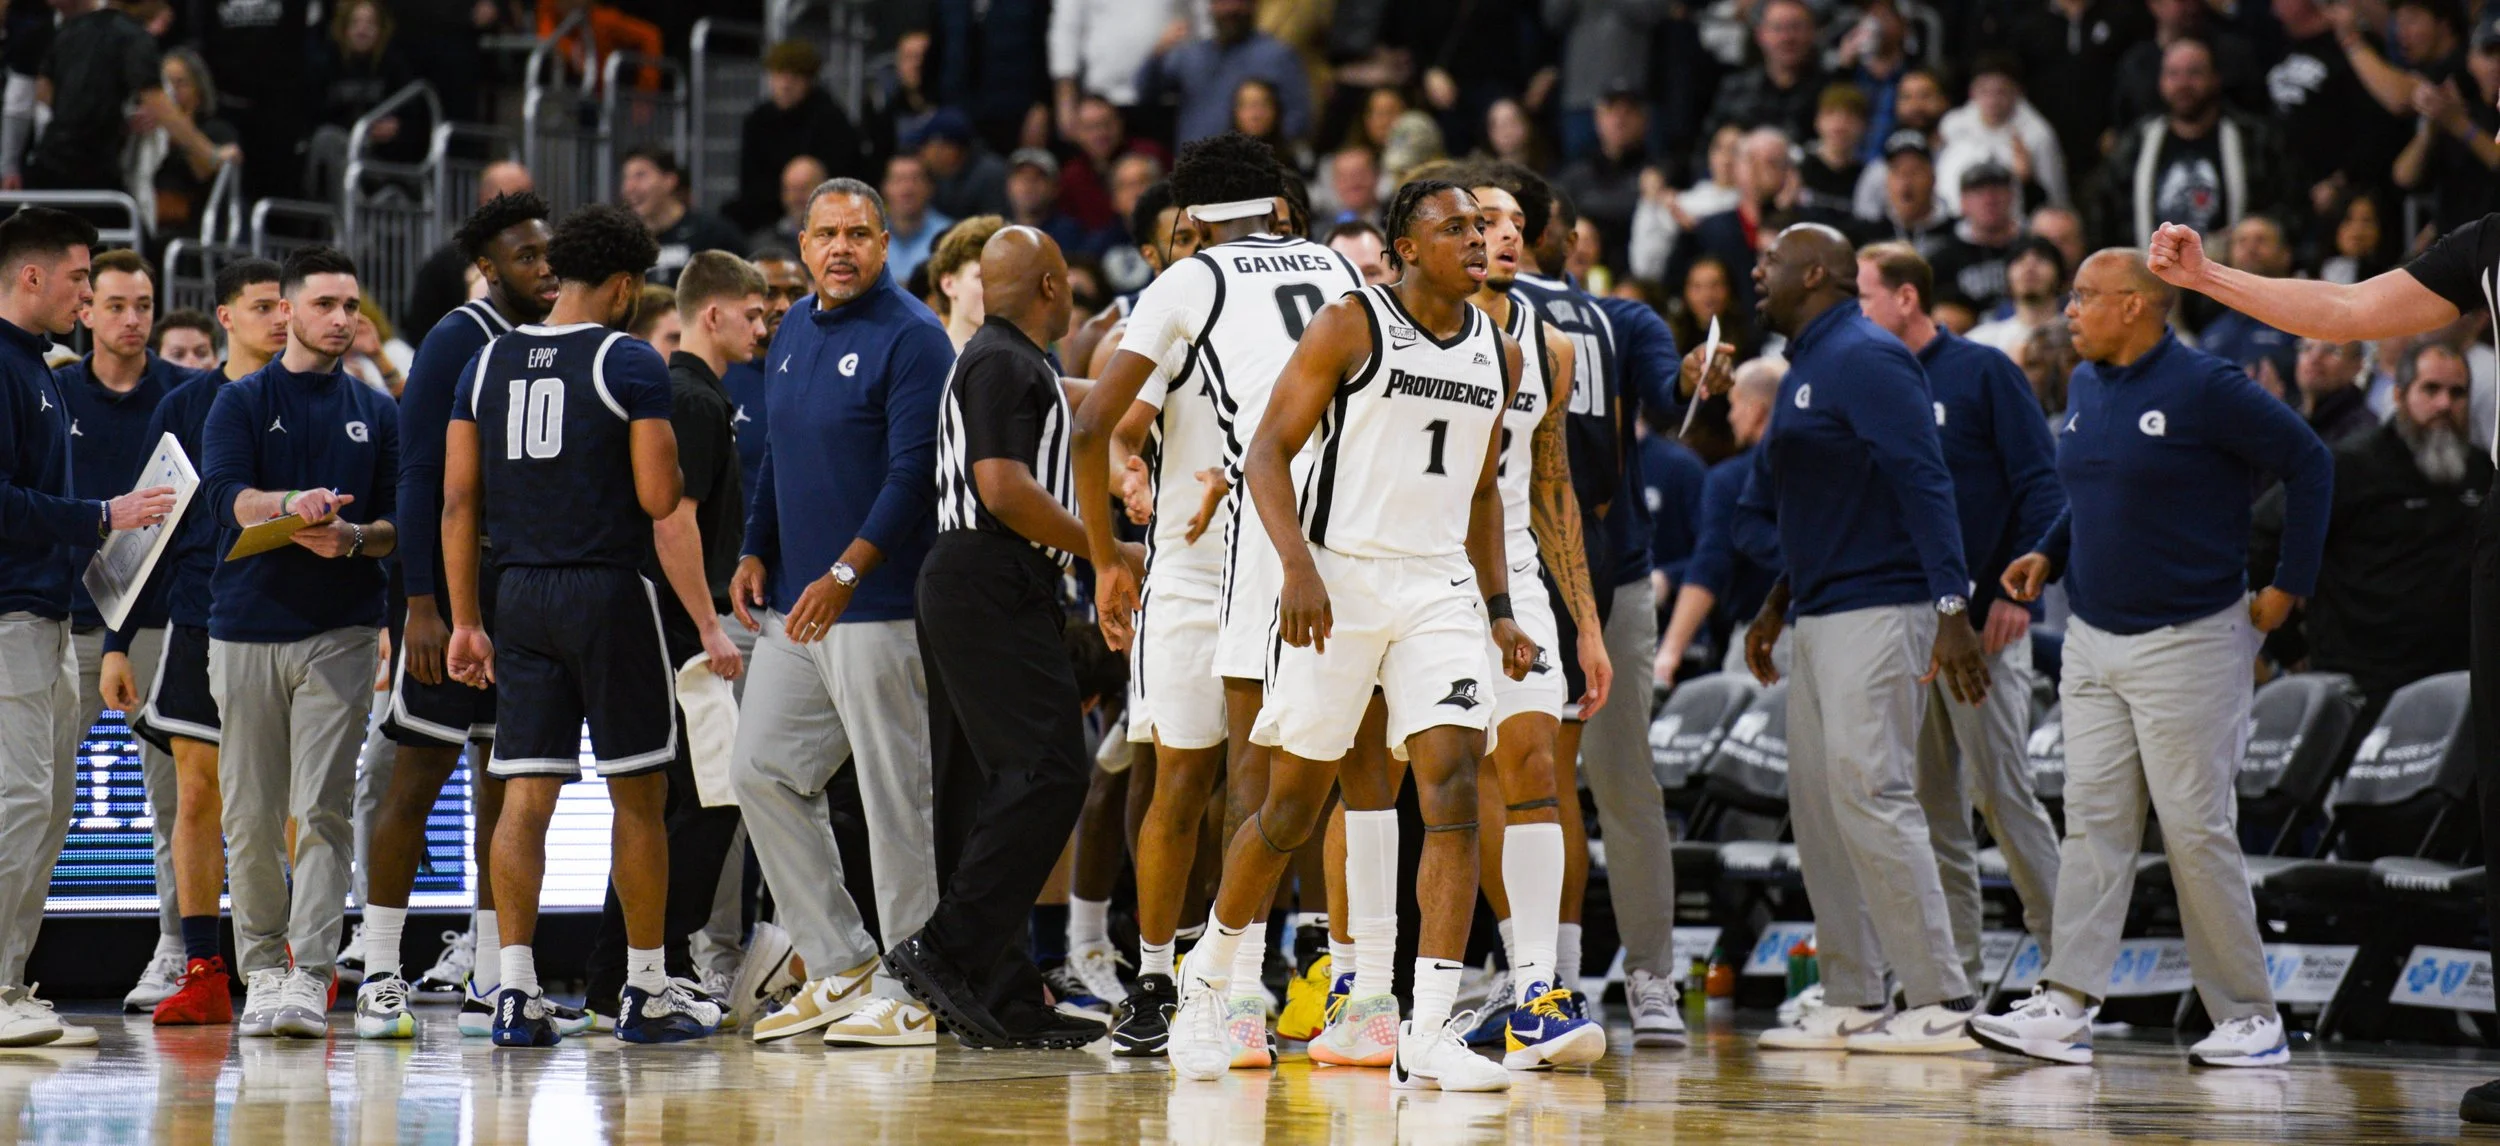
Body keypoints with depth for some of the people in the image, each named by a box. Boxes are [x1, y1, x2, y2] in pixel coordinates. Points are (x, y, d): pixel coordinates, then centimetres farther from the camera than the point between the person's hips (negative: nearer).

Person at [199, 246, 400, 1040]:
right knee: (251, 817, 2)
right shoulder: (242, 403, 7)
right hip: (246, 628, 0)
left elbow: (400, 520, 9)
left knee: (322, 810, -10)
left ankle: (309, 976, -14)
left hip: (339, 631, 0)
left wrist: (352, 538, -13)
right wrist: (290, 504, -28)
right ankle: (261, 971, 12)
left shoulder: (375, 413, 14)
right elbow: (223, 496, -8)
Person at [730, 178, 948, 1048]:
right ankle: (838, 967, 15)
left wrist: (846, 572, -22)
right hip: (794, 604, 9)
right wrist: (755, 552, 13)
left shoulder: (911, 338, -10)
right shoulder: (793, 332, 15)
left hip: (878, 608, -9)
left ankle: (911, 993, 2)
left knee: (896, 795, -5)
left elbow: (915, 471, -16)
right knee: (762, 773, 8)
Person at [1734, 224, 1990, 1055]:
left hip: (1880, 611, -10)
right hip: (1820, 616, 10)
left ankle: (1941, 1000, -13)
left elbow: (1924, 483, -18)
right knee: (1818, 801, 8)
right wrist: (1776, 607, 25)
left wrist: (1952, 611, -25)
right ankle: (1853, 1000, 11)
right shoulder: (1805, 370, 19)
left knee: (1868, 791, -15)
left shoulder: (1867, 360, -11)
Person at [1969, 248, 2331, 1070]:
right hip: (2093, 639, 7)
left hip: (2187, 642, -7)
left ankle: (2249, 1016, 5)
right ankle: (2065, 1008, -3)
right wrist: (2048, 555, 8)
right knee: (2092, 823, 1)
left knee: (2197, 831, -5)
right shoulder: (2086, 387, 11)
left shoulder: (2205, 388, -12)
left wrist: (2290, 587, -9)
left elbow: (2309, 464, -9)